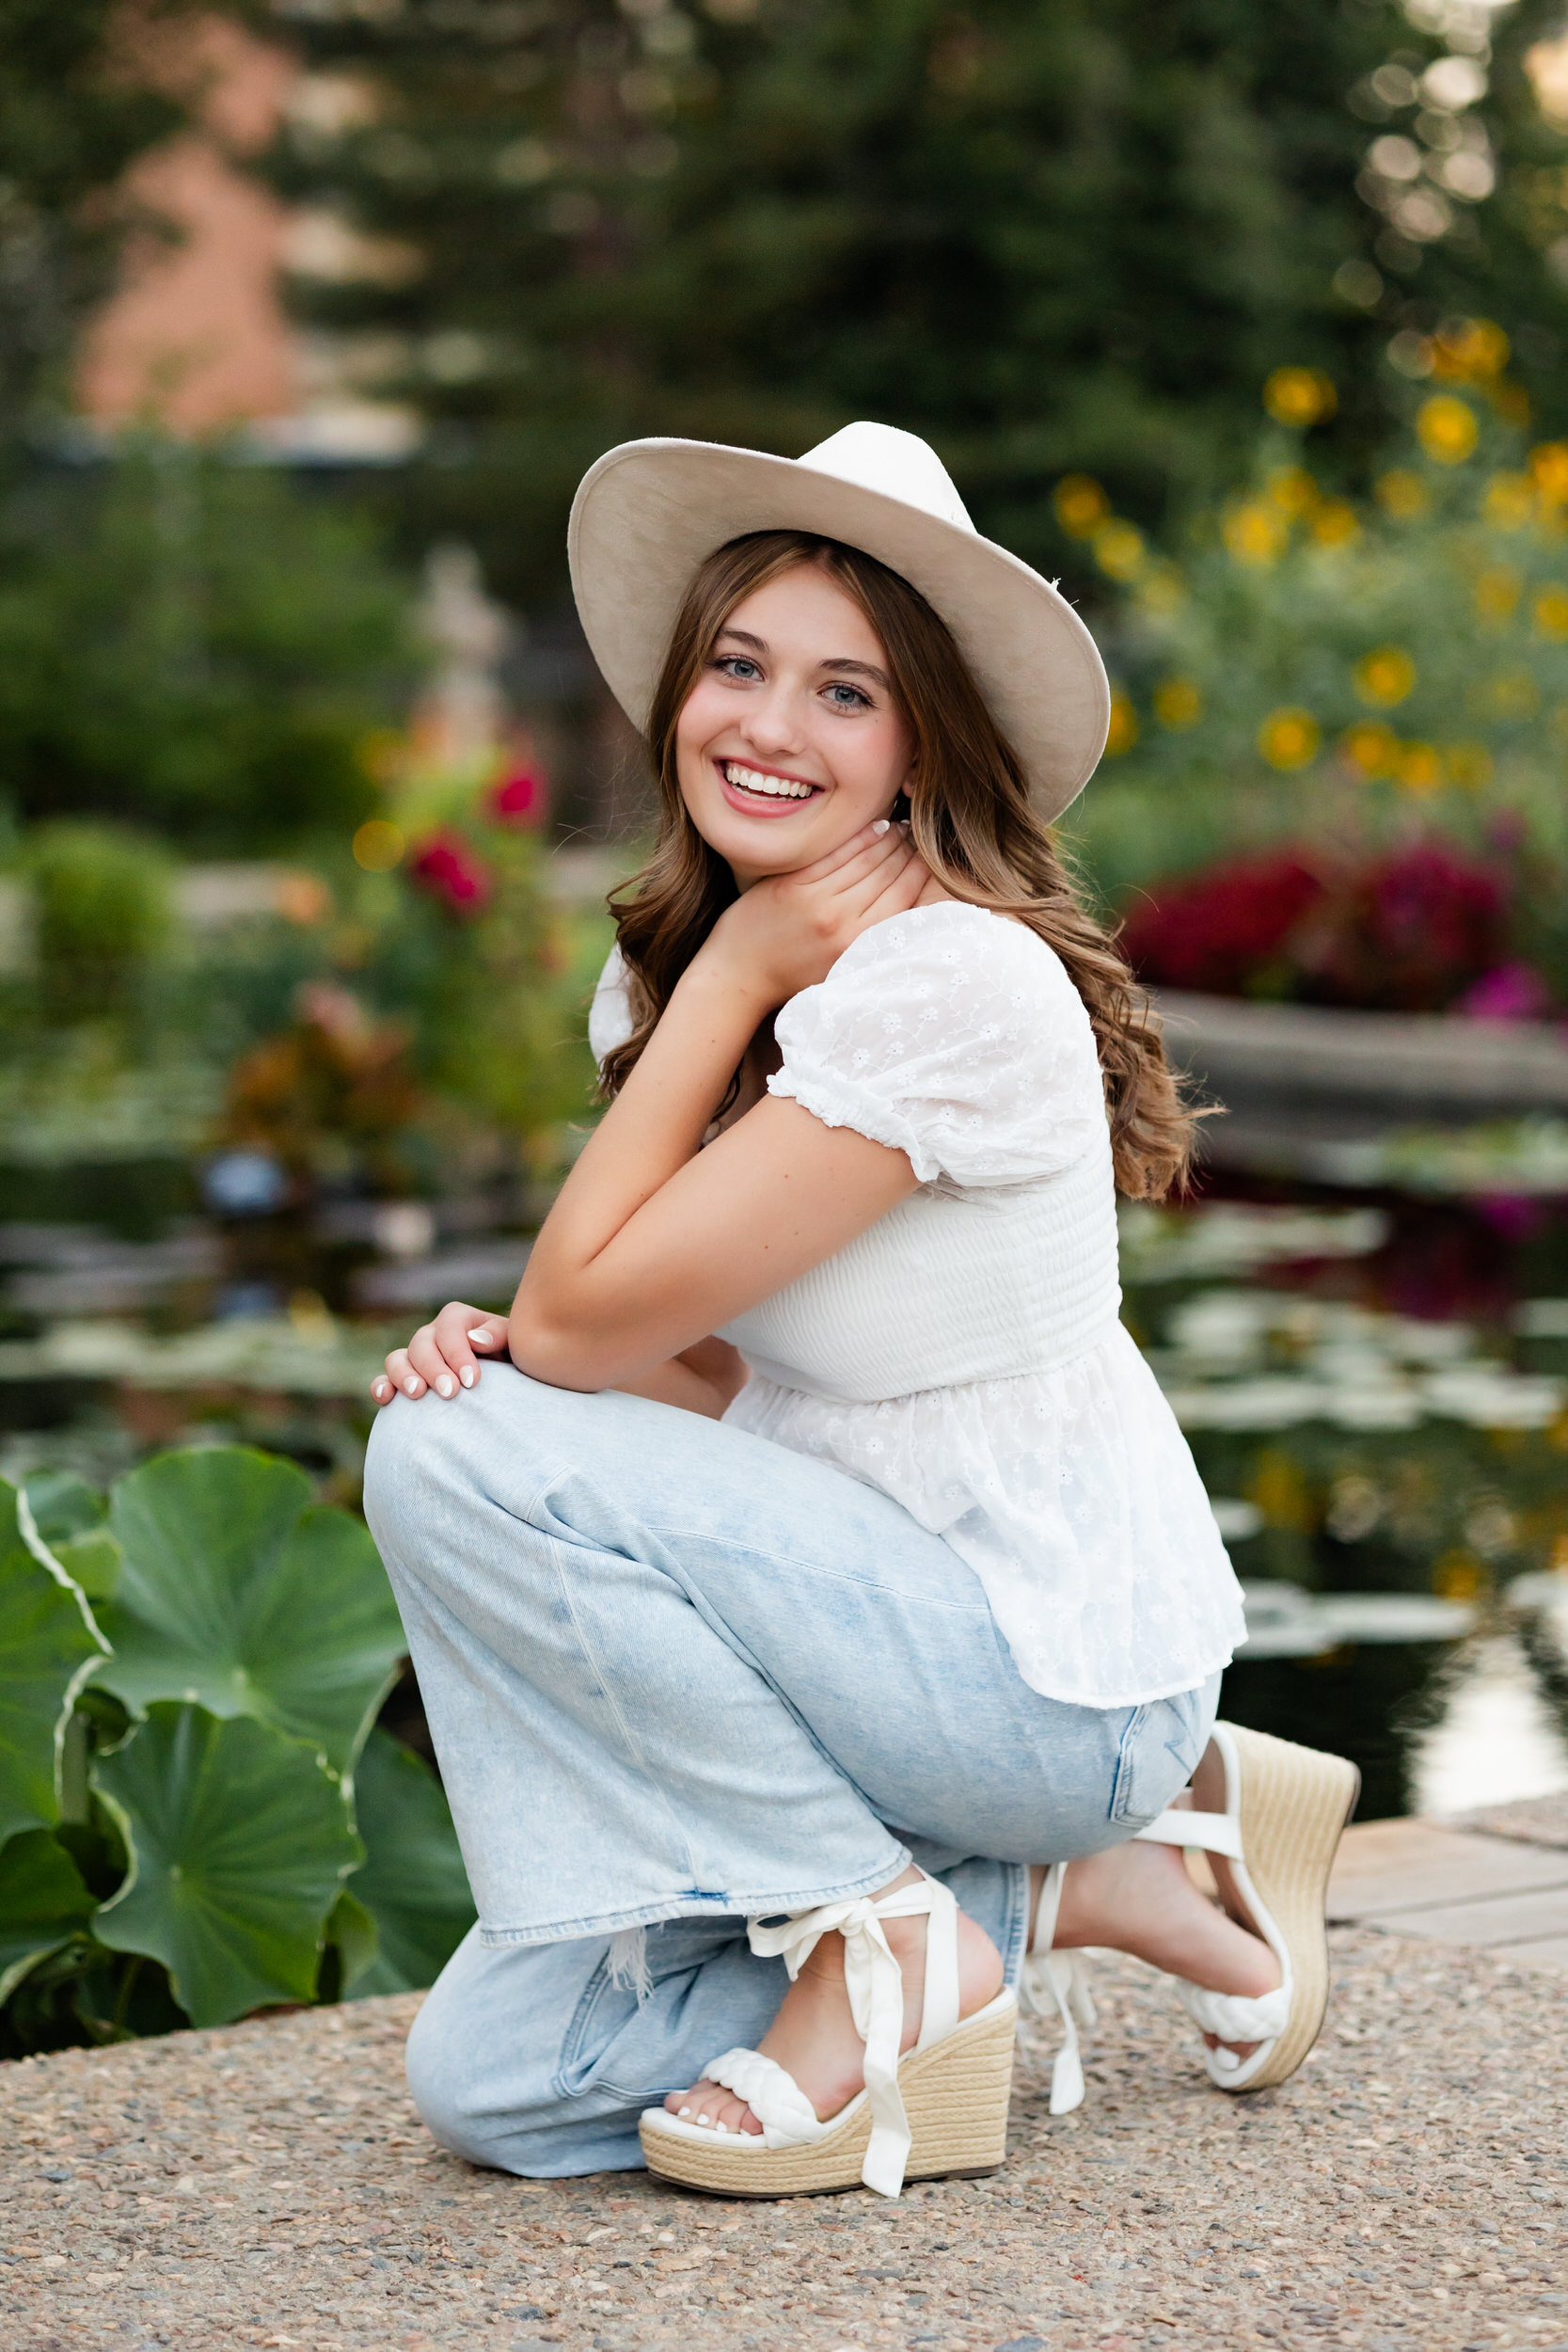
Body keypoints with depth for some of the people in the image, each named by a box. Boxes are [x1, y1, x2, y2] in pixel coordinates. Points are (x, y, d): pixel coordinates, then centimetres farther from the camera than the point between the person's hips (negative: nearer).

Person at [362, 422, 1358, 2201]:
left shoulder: (955, 984, -23)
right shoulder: (667, 962, 5)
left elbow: (587, 1317, -22)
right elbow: (710, 1369, 9)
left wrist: (727, 981, -16)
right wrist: (501, 1350, -11)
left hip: (1055, 1679, -8)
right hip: (877, 1630, 9)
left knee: (456, 1463, -22)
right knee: (492, 2078, -2)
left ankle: (892, 1937, -8)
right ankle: (1085, 1877, 11)